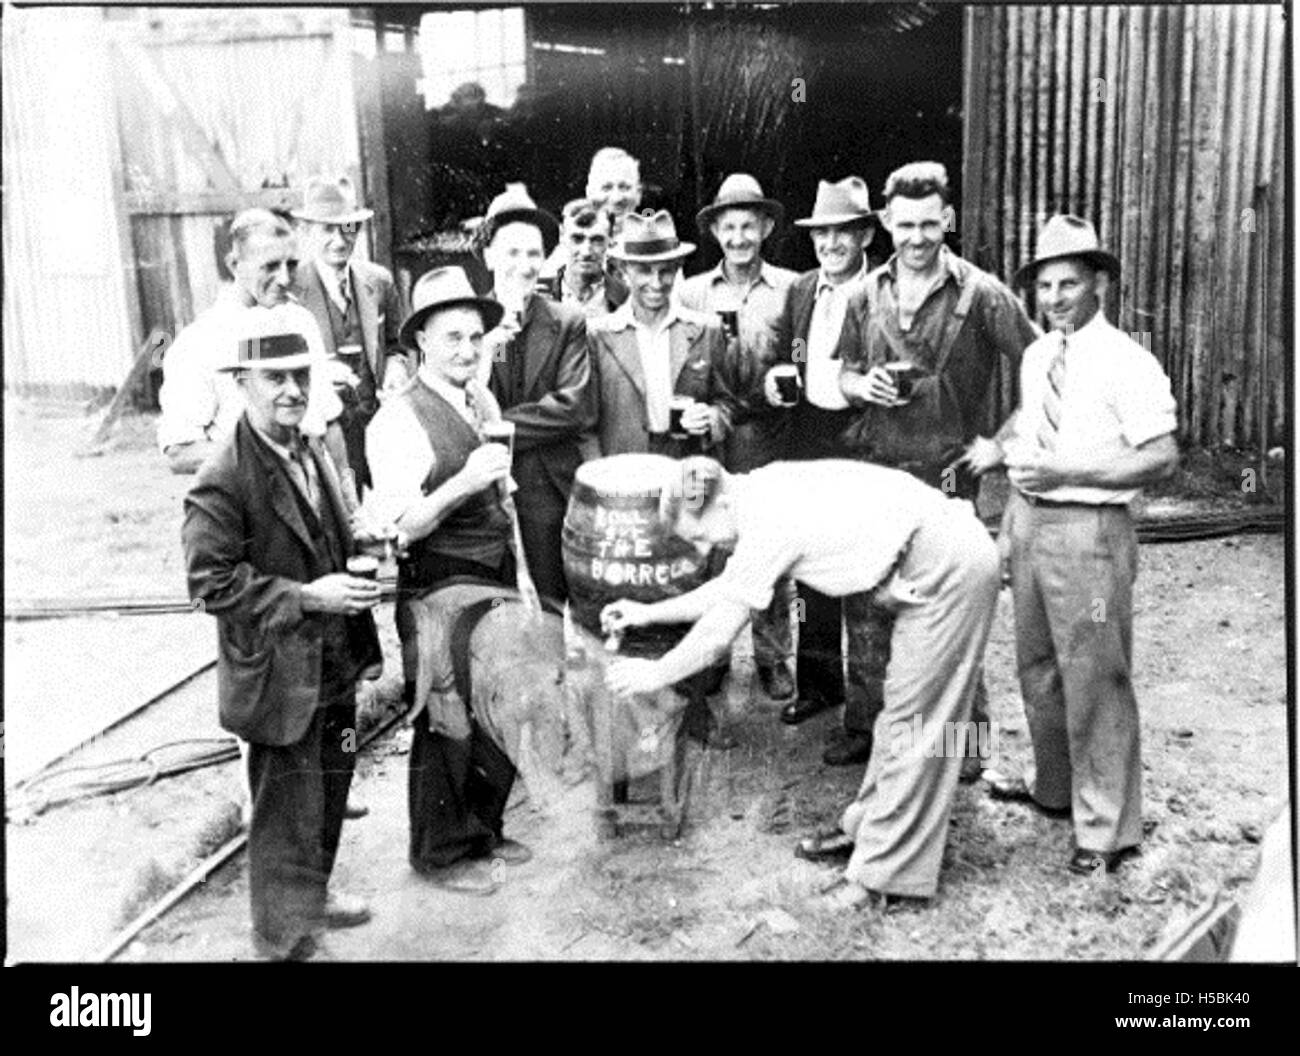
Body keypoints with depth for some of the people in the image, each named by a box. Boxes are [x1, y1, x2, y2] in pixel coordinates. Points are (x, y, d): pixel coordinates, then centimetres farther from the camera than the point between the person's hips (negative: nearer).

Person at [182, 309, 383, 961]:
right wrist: (307, 598, -23)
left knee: (329, 791, 22)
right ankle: (285, 939, 24)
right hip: (278, 675, -8)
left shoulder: (314, 453, 6)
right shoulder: (222, 481, -19)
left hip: (334, 665, 8)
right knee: (289, 809, 5)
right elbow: (211, 582, -20)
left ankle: (311, 893, 44)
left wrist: (361, 566, 5)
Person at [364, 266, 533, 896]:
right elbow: (399, 527, -21)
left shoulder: (484, 400, 10)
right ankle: (441, 852, 24)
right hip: (438, 589, -8)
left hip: (497, 580, 8)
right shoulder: (399, 418, -16)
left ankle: (483, 830, 37)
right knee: (446, 724, 3)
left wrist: (522, 573, 17)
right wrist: (463, 482, -32)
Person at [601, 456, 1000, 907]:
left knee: (913, 721, -2)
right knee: (902, 707, 18)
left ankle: (887, 873, 8)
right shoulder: (763, 493, 7)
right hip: (946, 554, 10)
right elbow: (731, 587, 19)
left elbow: (718, 634, -13)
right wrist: (649, 613, 19)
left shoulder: (767, 524, -19)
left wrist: (654, 673, 1)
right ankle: (865, 829, 31)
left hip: (948, 569, -10)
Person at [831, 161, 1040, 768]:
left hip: (946, 475, -4)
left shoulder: (980, 295, -6)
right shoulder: (869, 293, 8)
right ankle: (867, 725, 25)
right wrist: (863, 386, -6)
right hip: (874, 469, 4)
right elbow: (844, 374, 16)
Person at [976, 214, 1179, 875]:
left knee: (1094, 679, -1)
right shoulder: (1037, 356, 10)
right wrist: (1000, 447, 11)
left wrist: (1066, 472, -22)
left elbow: (1161, 458, -17)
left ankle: (1107, 828, 13)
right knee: (1037, 666, 19)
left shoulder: (1128, 364, -13)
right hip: (1028, 519, 8)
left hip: (1087, 530, -8)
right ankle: (1053, 787, 39)